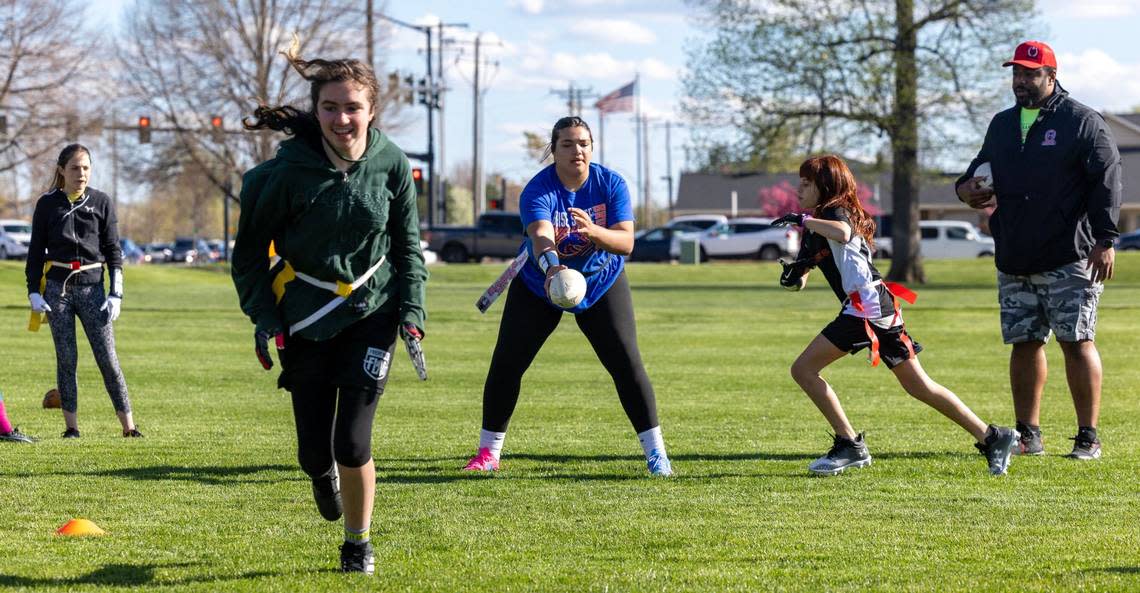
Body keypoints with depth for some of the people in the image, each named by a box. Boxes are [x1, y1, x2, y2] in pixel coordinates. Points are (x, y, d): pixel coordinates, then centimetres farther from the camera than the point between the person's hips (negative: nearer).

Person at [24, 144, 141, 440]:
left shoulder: (102, 202, 5)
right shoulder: (47, 204, 6)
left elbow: (113, 250, 6)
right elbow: (36, 250, 9)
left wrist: (115, 294, -1)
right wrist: (34, 292, 1)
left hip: (92, 287, 0)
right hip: (57, 288, 0)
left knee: (108, 359, -5)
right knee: (66, 359, 1)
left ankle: (128, 426, -4)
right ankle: (71, 426, 7)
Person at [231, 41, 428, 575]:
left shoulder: (391, 163, -10)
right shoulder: (289, 170, -17)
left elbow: (408, 243, 6)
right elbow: (250, 249, -5)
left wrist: (411, 311, -2)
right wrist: (264, 319, -11)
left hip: (371, 312, 0)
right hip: (305, 319, 0)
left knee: (352, 442, -9)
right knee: (315, 450, 2)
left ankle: (358, 542, 17)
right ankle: (324, 473, 43)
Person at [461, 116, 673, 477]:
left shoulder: (611, 184, -16)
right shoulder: (538, 190, -24)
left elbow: (626, 242, -24)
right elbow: (540, 236, -43)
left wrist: (593, 232, -45)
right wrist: (551, 268, -65)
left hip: (602, 284, 1)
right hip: (539, 284, -1)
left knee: (627, 363, -9)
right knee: (506, 363, -4)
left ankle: (656, 453, 0)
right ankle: (488, 453, 11)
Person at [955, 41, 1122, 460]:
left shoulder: (1082, 122, -2)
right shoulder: (1001, 125, 16)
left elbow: (1107, 183, -8)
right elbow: (982, 171, 28)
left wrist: (1105, 240, -16)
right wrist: (966, 189, 3)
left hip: (1070, 260, -6)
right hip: (1013, 263, 6)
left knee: (1076, 342, -7)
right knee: (1024, 344, 7)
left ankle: (1088, 437, -2)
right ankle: (1028, 435, 15)